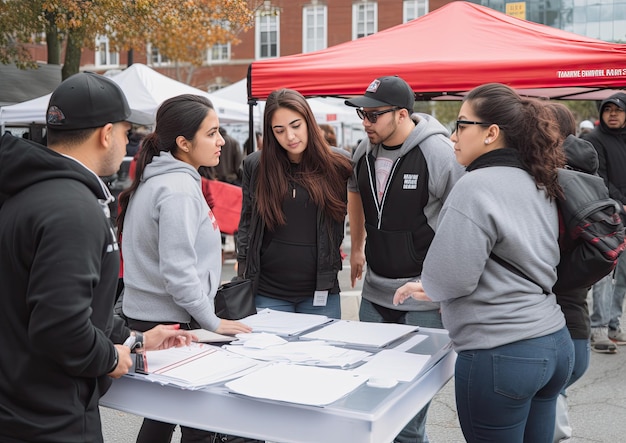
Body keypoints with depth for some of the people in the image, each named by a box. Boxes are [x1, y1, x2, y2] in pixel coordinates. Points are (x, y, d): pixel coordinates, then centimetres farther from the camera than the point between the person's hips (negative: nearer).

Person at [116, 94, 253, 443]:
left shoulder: (156, 179, 10)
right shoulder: (179, 189, -20)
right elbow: (177, 270, -25)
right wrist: (212, 321, -15)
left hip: (147, 318, 10)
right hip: (173, 323, -10)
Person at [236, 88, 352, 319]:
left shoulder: (336, 163, -4)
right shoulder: (255, 165, 0)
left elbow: (341, 212, 10)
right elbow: (246, 222, 8)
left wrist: (330, 253, 4)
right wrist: (244, 270, 5)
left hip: (320, 290, 0)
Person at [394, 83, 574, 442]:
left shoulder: (477, 186, -17)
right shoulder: (538, 185, 10)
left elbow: (450, 277, -19)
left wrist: (427, 287, 5)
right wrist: (433, 289, 19)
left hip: (501, 355, -8)